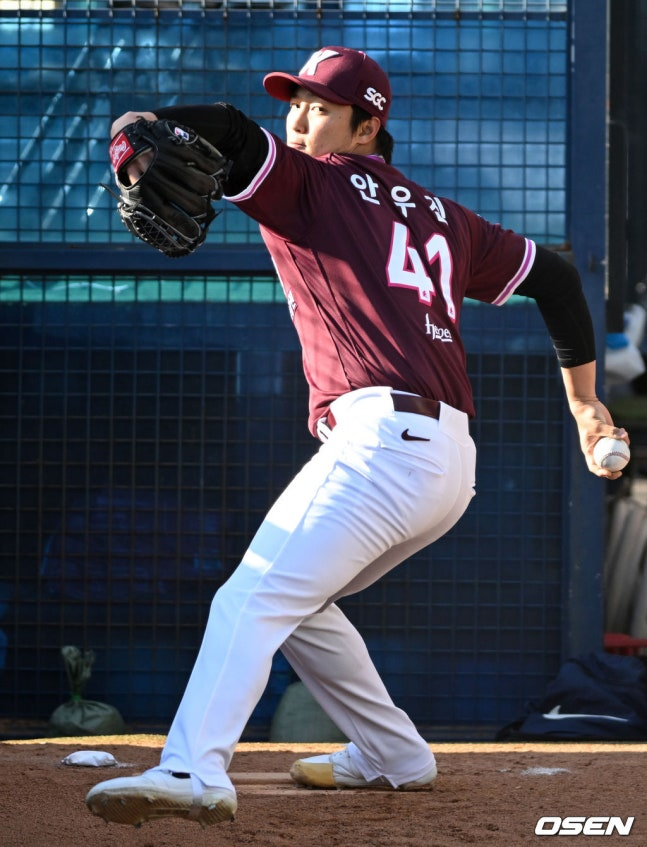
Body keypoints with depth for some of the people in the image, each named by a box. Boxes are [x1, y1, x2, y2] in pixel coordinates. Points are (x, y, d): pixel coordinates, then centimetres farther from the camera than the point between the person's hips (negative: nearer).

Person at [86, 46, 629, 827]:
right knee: (295, 600, 24)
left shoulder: (307, 183, 6)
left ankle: (193, 771, -37)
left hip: (382, 436, -8)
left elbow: (226, 131, -14)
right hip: (453, 464, 8)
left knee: (252, 601, -19)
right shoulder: (440, 216, 26)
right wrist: (586, 406, 36)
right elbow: (552, 274, 31)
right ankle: (392, 758, 27)